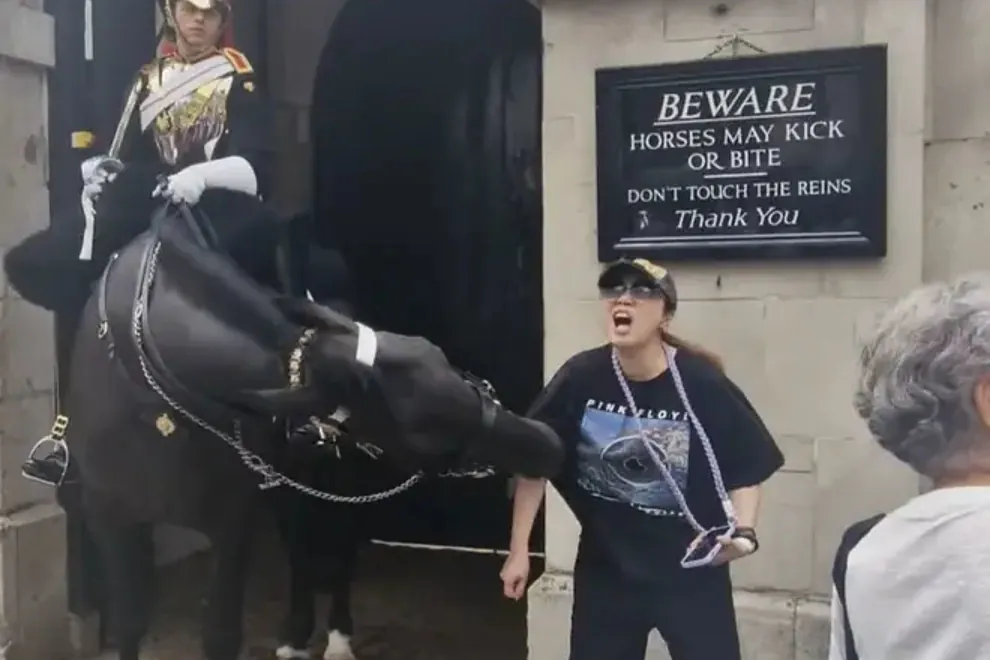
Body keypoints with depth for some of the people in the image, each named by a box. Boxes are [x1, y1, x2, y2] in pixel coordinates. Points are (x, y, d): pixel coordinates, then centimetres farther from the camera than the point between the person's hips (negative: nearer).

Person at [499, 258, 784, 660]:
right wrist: (519, 550, -1)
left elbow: (746, 468, -5)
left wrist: (743, 532, -22)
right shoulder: (581, 376, -12)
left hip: (690, 572, -1)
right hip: (605, 568, 2)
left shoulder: (702, 383, -16)